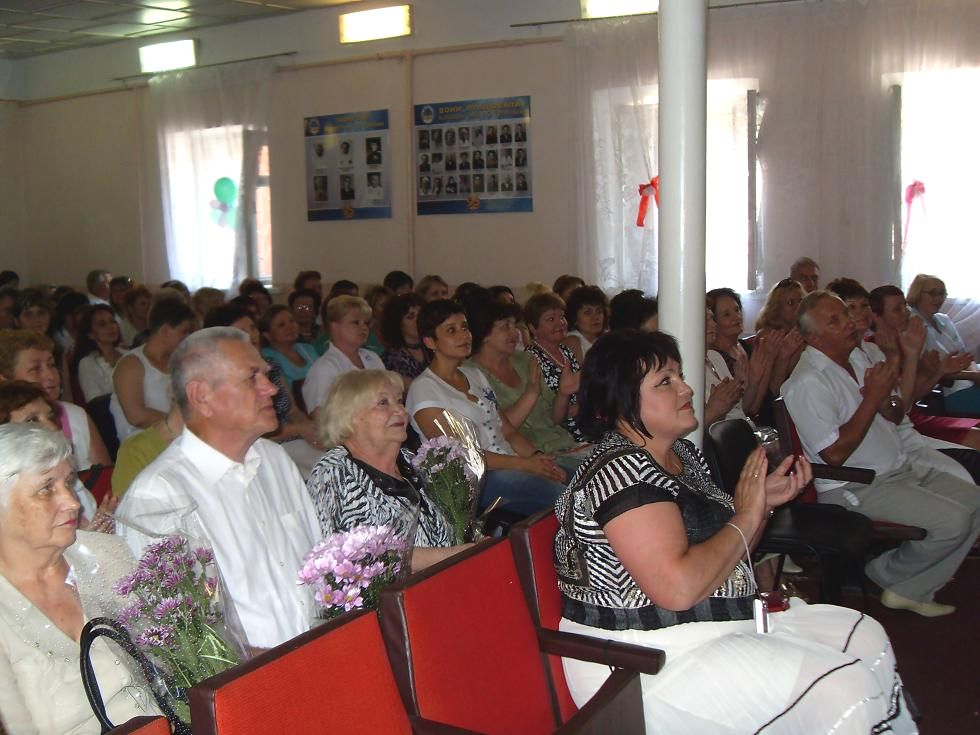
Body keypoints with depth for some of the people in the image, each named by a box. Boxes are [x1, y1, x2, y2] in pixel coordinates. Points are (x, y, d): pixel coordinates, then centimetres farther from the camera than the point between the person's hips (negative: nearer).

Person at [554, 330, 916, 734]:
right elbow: (679, 587, -30)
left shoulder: (683, 454, 9)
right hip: (649, 662, -10)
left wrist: (765, 501, 2)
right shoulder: (621, 471, -21)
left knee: (866, 637, 10)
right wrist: (746, 517, -16)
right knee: (842, 690, -17)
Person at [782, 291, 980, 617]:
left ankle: (913, 589, 11)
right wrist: (873, 398, -20)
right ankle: (891, 575, 7)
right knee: (952, 520, -20)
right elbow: (835, 453, -23)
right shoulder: (807, 383, -20)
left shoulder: (859, 357, 9)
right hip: (856, 488, -10)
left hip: (903, 467, 10)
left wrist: (884, 392, -7)